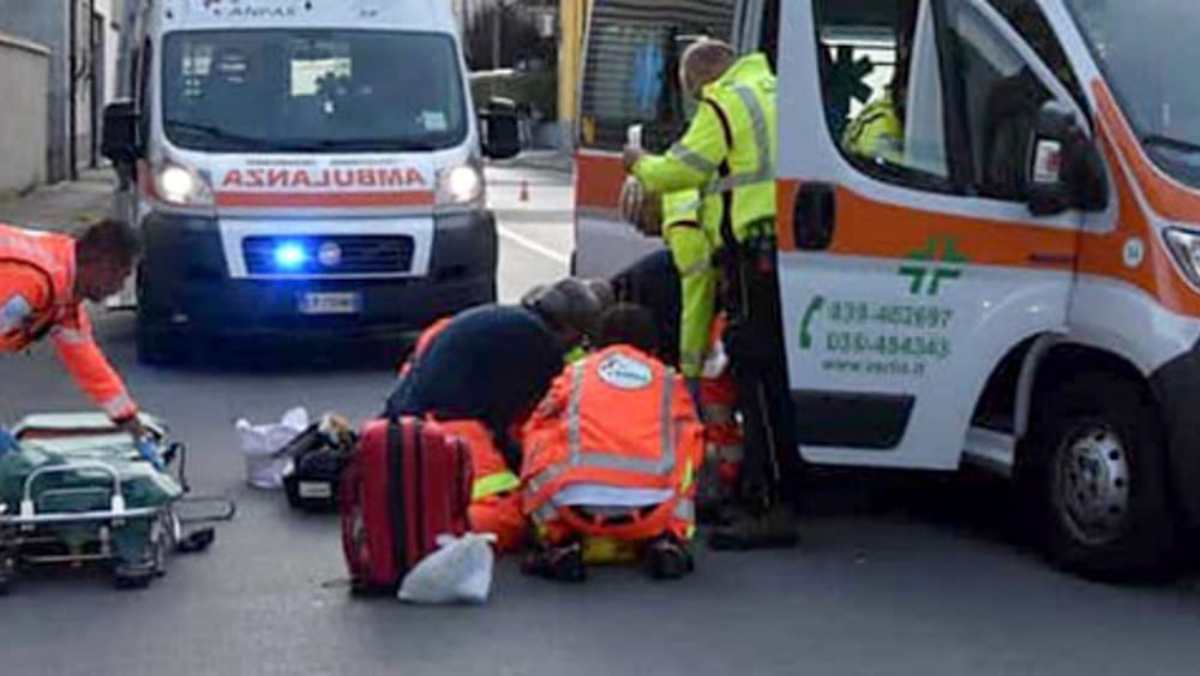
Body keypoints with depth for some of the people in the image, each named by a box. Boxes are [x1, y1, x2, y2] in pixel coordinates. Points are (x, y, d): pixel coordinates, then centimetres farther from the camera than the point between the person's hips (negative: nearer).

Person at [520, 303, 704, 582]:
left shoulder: (575, 373, 23)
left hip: (575, 502, -1)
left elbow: (537, 428, 29)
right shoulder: (669, 380, 23)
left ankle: (560, 542, 12)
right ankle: (666, 540, 11)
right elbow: (692, 442, 25)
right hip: (652, 509, 1)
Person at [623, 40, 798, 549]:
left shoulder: (724, 104, -5)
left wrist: (640, 165, 15)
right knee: (784, 371, 14)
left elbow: (682, 170, -5)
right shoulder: (776, 91, 21)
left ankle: (770, 506, -12)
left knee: (759, 377, -9)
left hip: (756, 250, -9)